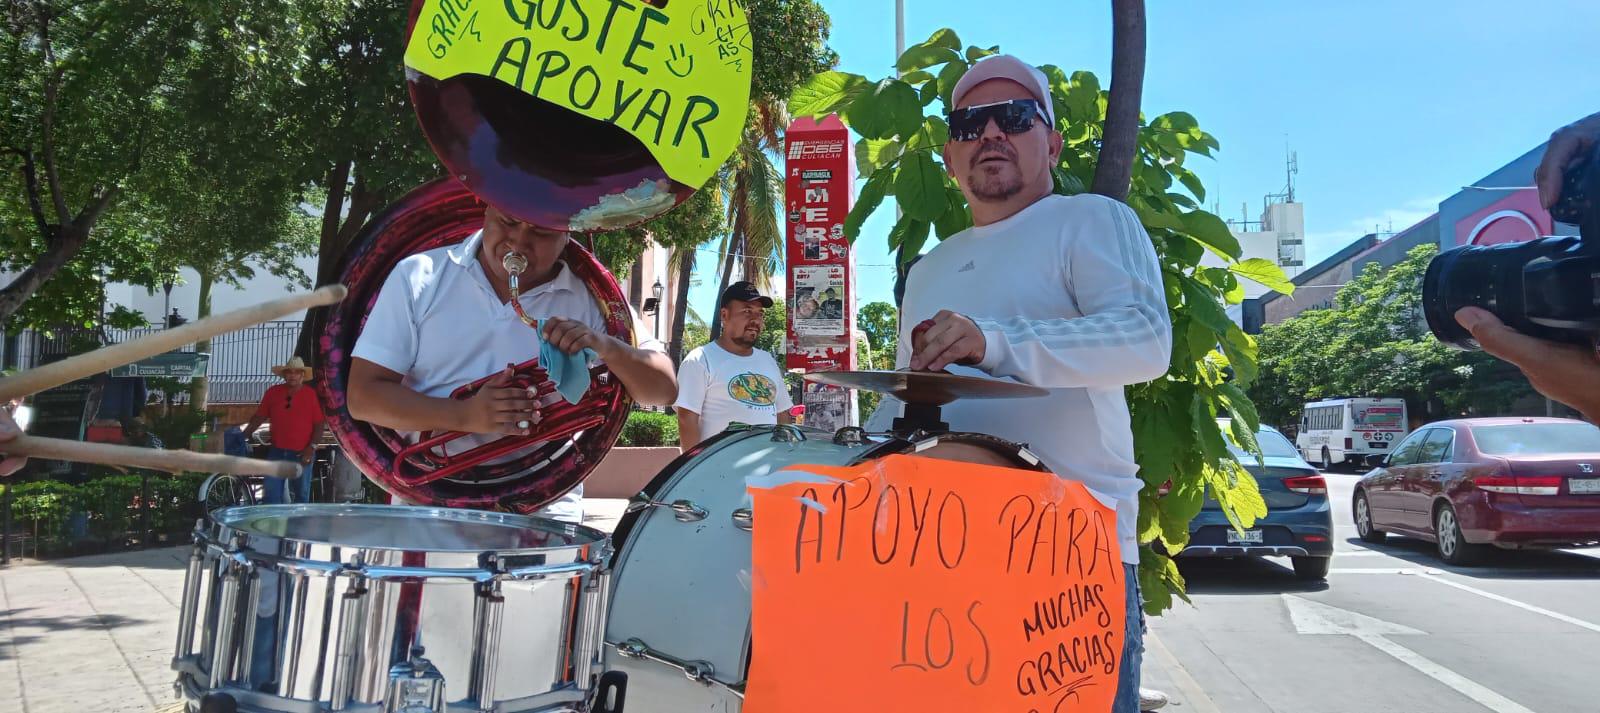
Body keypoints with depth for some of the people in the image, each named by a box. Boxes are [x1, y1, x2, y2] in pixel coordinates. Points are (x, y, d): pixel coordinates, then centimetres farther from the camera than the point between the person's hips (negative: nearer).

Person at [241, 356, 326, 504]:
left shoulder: (312, 395, -4)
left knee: (302, 494, 8)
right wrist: (242, 437, 4)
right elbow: (258, 417, 10)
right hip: (277, 452, 3)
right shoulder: (273, 392, 4)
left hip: (302, 454, -2)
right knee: (272, 493, 0)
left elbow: (320, 424, -6)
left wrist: (312, 447, -12)